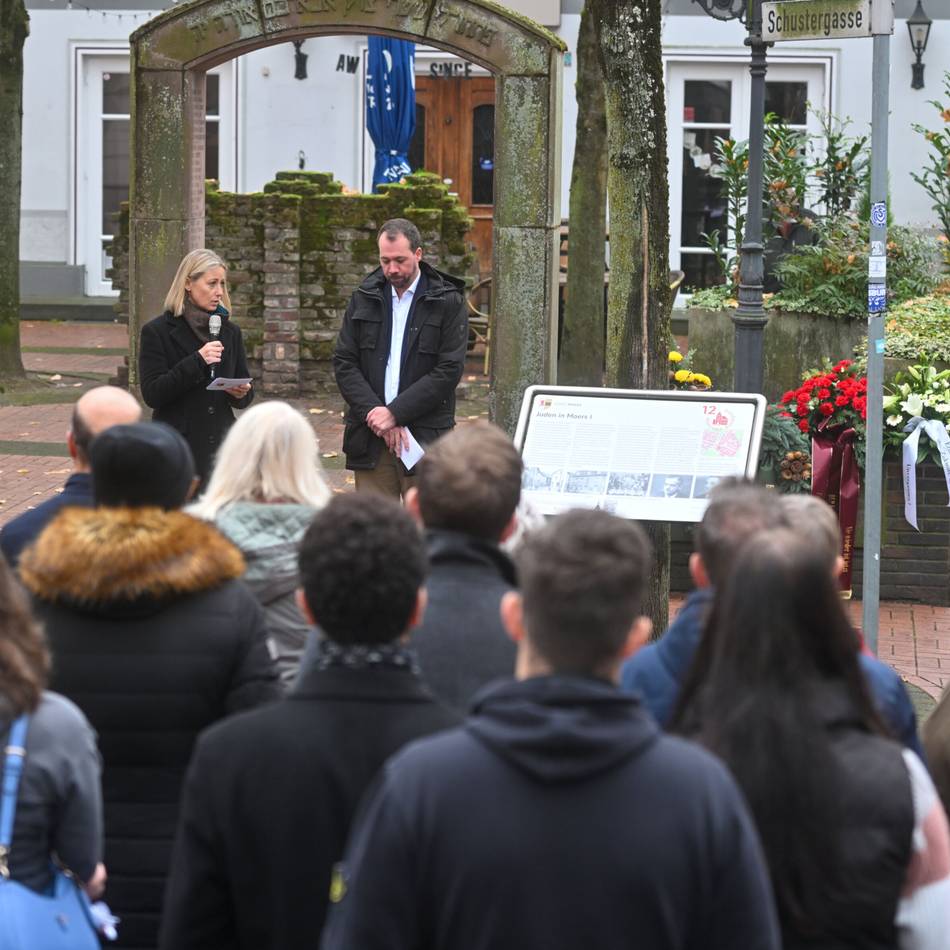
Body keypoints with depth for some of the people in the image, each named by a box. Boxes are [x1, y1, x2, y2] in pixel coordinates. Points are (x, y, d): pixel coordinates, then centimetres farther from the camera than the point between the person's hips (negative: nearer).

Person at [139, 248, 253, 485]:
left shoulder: (230, 332, 14)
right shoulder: (157, 332, 0)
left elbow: (245, 395, 20)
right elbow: (151, 394, -9)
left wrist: (241, 394, -4)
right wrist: (197, 361, -17)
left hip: (221, 447, 4)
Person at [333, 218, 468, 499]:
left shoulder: (448, 303, 1)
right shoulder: (363, 299, 12)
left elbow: (449, 370, -6)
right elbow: (344, 363, 7)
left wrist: (395, 413, -12)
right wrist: (375, 413, -8)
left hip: (425, 438, -3)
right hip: (370, 437, 3)